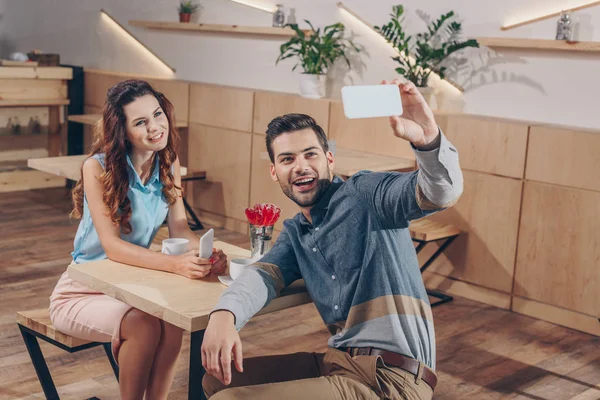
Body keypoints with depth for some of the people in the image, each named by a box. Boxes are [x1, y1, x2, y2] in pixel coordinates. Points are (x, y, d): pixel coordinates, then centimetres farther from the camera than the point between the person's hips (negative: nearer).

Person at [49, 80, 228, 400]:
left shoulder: (169, 164, -2)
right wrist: (174, 264, -40)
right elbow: (112, 245, -25)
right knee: (143, 325, -31)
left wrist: (208, 253, -29)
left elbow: (179, 228, -6)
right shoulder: (98, 168, -18)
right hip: (85, 290, -4)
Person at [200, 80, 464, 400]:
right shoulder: (294, 233, 16)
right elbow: (264, 274, -1)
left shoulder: (364, 194, -6)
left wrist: (428, 139, -45)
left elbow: (442, 193, -22)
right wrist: (223, 314, -24)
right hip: (337, 361, 8)